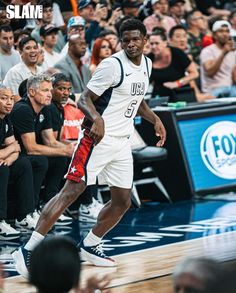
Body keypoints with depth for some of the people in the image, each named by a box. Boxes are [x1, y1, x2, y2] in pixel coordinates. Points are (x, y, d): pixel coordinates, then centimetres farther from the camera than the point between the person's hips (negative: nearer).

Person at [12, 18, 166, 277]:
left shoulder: (146, 64, 10)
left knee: (122, 201, 10)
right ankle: (28, 251, -17)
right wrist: (97, 119, -35)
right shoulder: (112, 65, -14)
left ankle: (89, 246, 28)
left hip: (122, 143, 8)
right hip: (98, 139, -8)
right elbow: (84, 99, -16)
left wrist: (155, 119, 12)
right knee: (71, 191, -15)